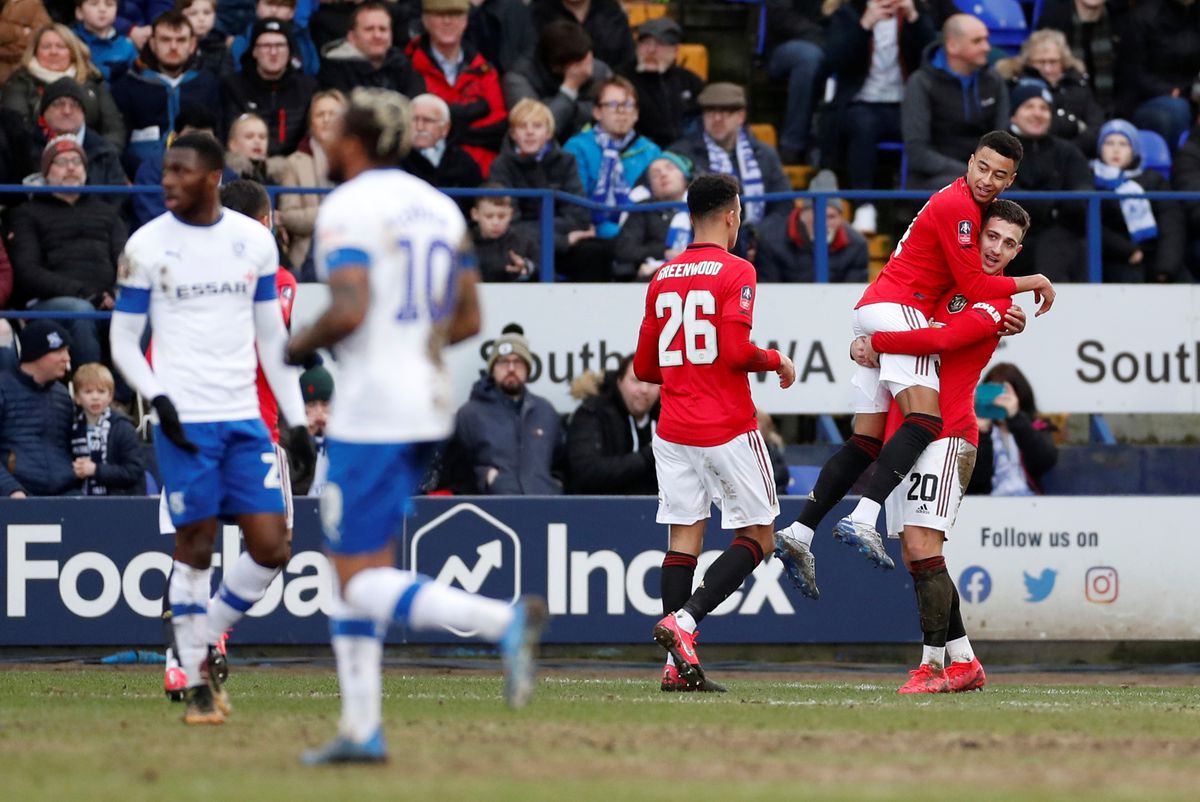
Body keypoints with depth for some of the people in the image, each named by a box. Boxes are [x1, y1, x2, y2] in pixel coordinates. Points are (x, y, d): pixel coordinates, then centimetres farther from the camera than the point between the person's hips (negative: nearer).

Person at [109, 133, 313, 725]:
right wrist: (157, 398, -13)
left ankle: (207, 638, 19)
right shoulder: (146, 245, 0)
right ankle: (197, 681, 8)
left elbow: (272, 337, 14)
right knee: (195, 548, -3)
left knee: (271, 547, -3)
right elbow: (123, 341, 3)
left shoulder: (254, 240, 7)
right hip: (185, 420, -3)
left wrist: (297, 419, 10)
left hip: (245, 418, 3)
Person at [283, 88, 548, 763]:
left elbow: (350, 309, -23)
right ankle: (361, 728, 14)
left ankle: (503, 621, -27)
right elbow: (468, 321, 13)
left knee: (362, 581, -7)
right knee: (351, 568, 16)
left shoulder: (347, 207, -11)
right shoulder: (439, 207, 13)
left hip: (372, 411, -8)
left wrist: (303, 345, -4)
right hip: (429, 408, 8)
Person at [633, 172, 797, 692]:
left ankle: (678, 665, -3)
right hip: (727, 429, -6)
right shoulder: (736, 273, -8)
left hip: (673, 430, 6)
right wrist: (776, 361, -1)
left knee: (684, 535, 5)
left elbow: (644, 366, 15)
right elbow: (736, 351, -19)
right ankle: (683, 620, -16)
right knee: (755, 537, 3)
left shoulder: (662, 278, 11)